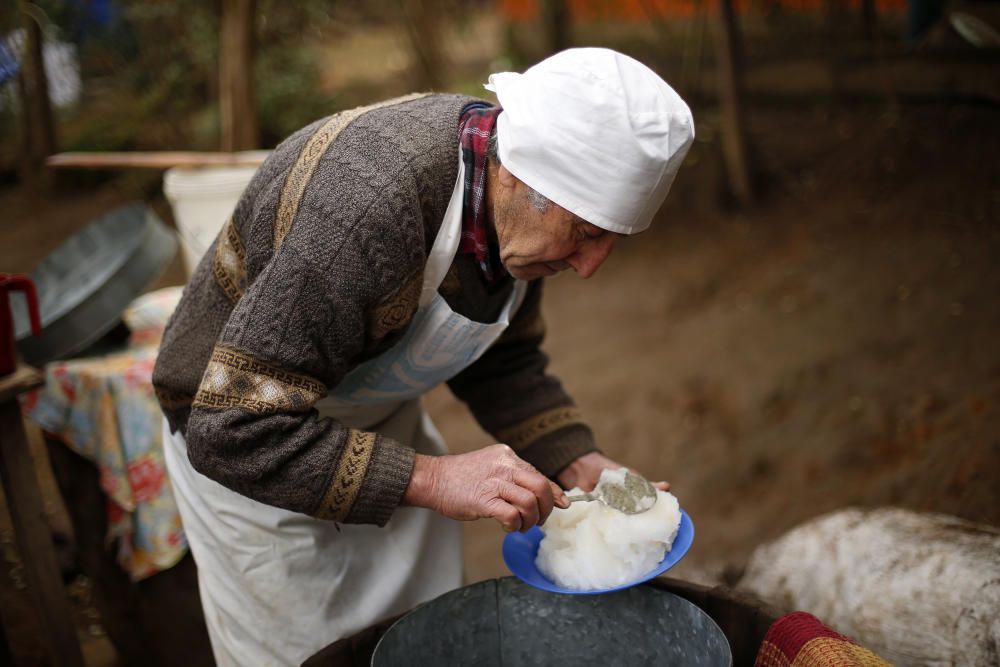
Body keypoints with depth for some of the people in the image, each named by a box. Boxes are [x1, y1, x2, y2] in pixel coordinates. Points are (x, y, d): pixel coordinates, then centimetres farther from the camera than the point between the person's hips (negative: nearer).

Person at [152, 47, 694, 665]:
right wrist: (432, 480, -37)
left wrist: (578, 464, -10)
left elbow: (503, 357, 3)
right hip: (247, 451, -6)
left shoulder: (517, 206, -13)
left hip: (385, 427, 7)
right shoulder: (369, 208, -38)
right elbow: (235, 433, -35)